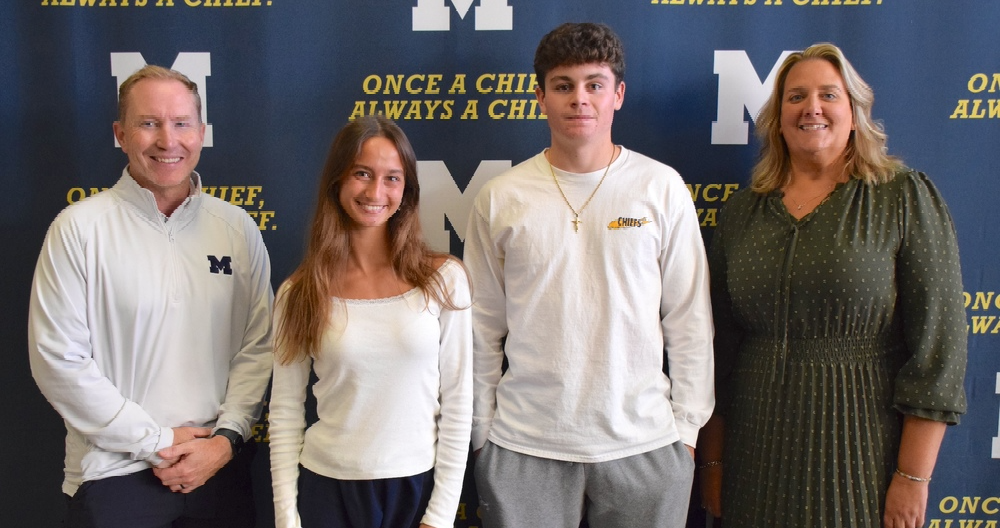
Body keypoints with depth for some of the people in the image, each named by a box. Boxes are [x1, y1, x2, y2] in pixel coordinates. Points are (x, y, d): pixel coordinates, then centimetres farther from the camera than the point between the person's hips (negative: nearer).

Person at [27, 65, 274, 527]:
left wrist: (226, 438, -8)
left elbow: (258, 346, 2)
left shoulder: (238, 228, 2)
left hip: (220, 467, 3)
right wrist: (157, 443, -11)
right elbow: (58, 360, -10)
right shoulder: (79, 229, -6)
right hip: (114, 474, -2)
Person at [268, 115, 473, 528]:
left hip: (417, 487, 0)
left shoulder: (443, 280, -6)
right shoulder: (300, 292, -4)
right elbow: (286, 412, 1)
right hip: (327, 489, 0)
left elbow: (457, 404, -4)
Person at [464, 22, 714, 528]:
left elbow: (689, 318, 2)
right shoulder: (500, 197, 0)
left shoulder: (662, 187, -2)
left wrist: (688, 425, 1)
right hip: (523, 447, 1)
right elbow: (483, 326, 5)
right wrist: (481, 430, 6)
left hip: (644, 444, 0)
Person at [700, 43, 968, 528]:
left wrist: (913, 478, -11)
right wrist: (714, 461, 9)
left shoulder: (906, 198, -3)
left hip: (861, 450, -3)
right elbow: (721, 345, 9)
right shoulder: (742, 210, 6)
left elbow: (938, 341, -8)